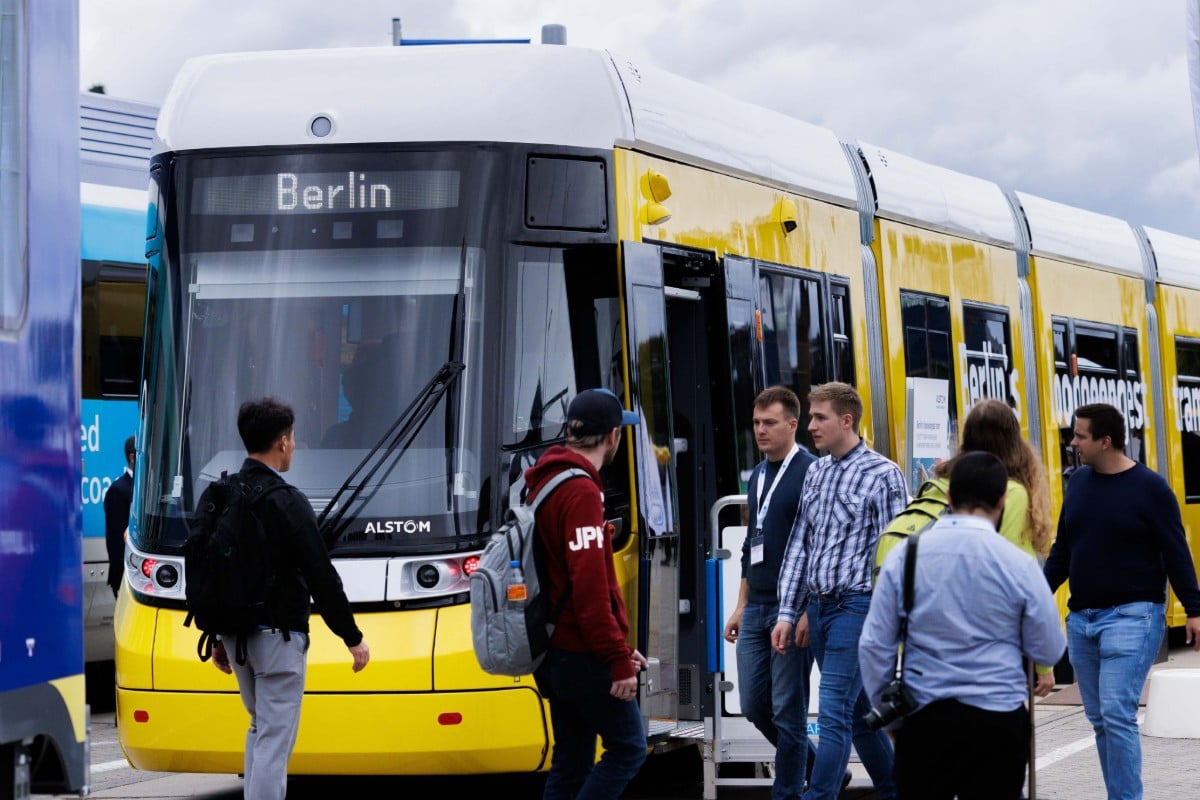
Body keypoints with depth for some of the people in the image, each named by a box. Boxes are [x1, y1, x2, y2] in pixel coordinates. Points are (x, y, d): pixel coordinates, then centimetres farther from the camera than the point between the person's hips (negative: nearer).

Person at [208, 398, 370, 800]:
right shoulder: (287, 502, -16)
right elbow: (321, 577, -17)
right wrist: (353, 638, -9)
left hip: (237, 631, 7)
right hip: (278, 635, -7)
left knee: (261, 728, 22)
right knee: (275, 739, -4)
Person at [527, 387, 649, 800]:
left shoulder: (547, 483, 15)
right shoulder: (581, 492, -17)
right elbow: (590, 588, -23)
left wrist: (619, 648, 20)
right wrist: (618, 659, -20)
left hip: (556, 652, 10)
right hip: (583, 656, -10)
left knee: (571, 760, 10)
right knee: (628, 748, -3)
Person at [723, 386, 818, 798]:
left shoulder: (810, 473, -10)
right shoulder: (757, 476, 15)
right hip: (756, 608, 8)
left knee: (788, 710, -2)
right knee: (754, 705, 9)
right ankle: (818, 766, 27)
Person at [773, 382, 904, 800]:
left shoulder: (882, 474, -8)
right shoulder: (816, 472, 12)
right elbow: (799, 544, 14)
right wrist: (790, 613, 11)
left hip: (856, 605, -7)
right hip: (818, 606, 7)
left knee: (834, 712, -11)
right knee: (858, 711, 15)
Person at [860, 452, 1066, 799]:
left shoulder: (903, 556, -2)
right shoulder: (1018, 564, -7)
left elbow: (874, 646, 1)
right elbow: (1050, 651, 2)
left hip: (923, 718, 1)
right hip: (997, 719, -1)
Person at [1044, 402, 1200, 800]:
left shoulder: (1149, 487, -7)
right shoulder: (1079, 481, 10)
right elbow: (1062, 549, 17)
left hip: (1131, 617, -6)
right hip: (1081, 618, 6)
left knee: (1117, 714, -16)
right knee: (1099, 719, 8)